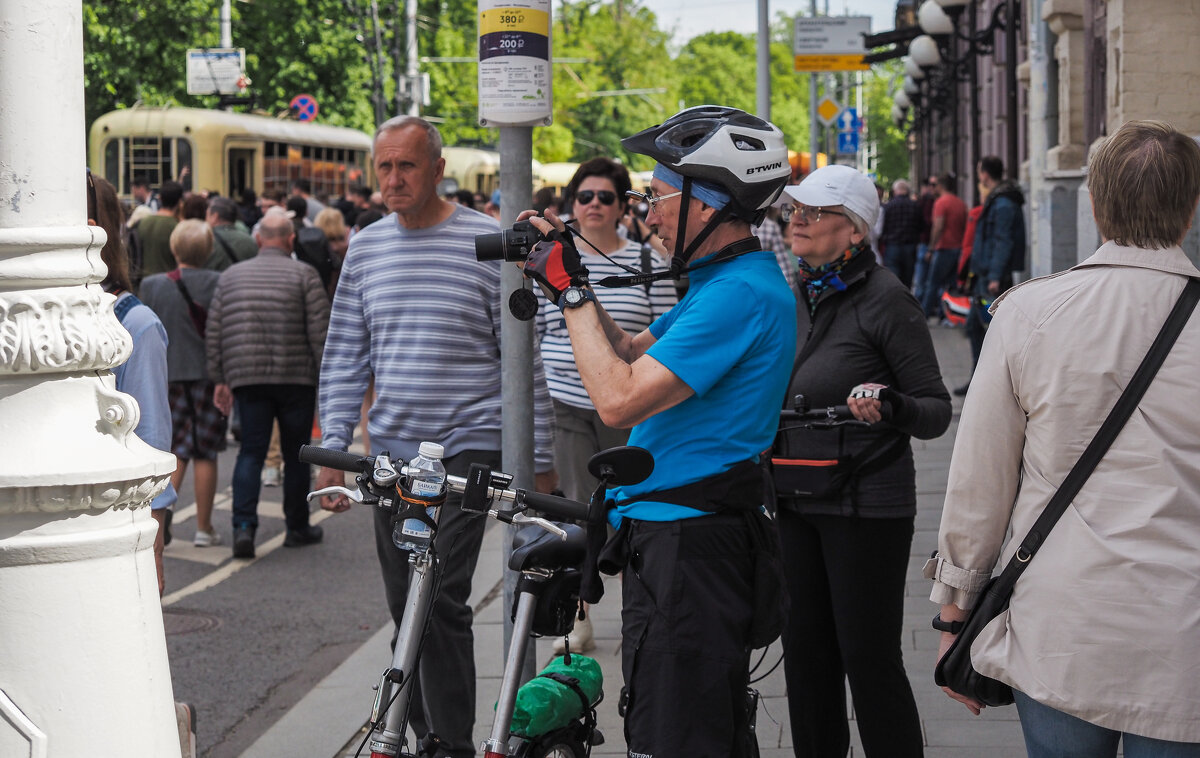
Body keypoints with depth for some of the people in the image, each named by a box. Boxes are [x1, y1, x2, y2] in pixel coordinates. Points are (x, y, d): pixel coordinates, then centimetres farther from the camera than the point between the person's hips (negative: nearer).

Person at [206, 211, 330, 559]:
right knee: (295, 453, 9)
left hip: (247, 379, 2)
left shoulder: (230, 276, 9)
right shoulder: (304, 275, -3)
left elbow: (214, 334, 9)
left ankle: (244, 524, -11)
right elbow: (320, 332, -7)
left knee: (250, 451, 5)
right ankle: (298, 527, 19)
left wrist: (220, 380, 14)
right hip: (296, 378, -2)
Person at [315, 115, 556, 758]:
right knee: (405, 607, 9)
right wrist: (332, 450, 6)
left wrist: (540, 460, -4)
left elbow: (525, 357, -4)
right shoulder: (366, 247, 9)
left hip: (468, 446, -5)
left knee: (442, 601, -14)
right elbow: (344, 356, 13)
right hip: (391, 452, 5)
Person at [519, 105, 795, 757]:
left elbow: (619, 399, -24)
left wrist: (570, 291, -13)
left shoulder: (742, 294, -20)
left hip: (688, 549, -11)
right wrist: (569, 277, 10)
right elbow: (634, 354, 21)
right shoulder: (722, 282, 15)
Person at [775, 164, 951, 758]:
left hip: (865, 504, -7)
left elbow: (937, 410, -12)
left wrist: (890, 407, -30)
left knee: (869, 657, -4)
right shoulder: (797, 297, 11)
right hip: (796, 502, 7)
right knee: (805, 653, 11)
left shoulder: (886, 299, -10)